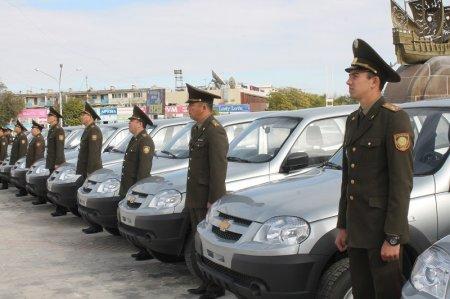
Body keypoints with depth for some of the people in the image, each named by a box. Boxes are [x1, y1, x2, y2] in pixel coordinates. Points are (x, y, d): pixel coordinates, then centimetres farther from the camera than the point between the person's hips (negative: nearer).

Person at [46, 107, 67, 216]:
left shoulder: (59, 130, -13)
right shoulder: (51, 130, 17)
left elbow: (60, 148, -18)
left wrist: (57, 163, -20)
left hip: (57, 163, -10)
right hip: (51, 163, 10)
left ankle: (61, 210, -4)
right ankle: (59, 208, 17)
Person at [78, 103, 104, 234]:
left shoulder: (94, 130, -14)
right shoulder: (88, 130, 18)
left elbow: (93, 153, -20)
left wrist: (90, 172, -22)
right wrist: (81, 170, 21)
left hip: (92, 170, -10)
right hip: (86, 170, 10)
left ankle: (96, 226, -2)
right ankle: (92, 224, 18)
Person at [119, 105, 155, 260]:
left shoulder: (145, 141, -14)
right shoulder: (135, 139, 18)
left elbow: (144, 167, -20)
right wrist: (124, 187, 20)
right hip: (128, 187, 10)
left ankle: (147, 251, -1)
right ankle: (142, 249, 18)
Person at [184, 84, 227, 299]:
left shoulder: (215, 131, -16)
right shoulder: (196, 129, 15)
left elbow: (218, 168, -20)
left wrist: (213, 201, -21)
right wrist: (190, 195, 19)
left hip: (208, 198, -10)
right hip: (195, 196, 10)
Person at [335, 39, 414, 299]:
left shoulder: (395, 118, -12)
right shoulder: (354, 121, 13)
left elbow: (402, 182, -16)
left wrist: (393, 238, -18)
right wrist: (343, 226, 16)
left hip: (382, 229, -8)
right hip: (357, 228, 8)